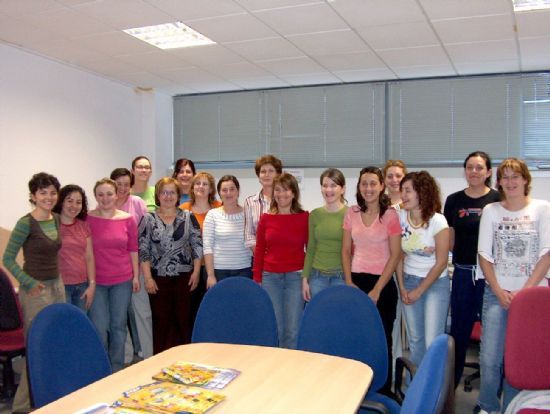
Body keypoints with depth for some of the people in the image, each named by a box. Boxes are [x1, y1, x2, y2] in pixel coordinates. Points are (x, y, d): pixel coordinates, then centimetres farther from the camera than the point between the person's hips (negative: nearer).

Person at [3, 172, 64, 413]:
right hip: (36, 290, -7)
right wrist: (29, 283, -19)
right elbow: (8, 260, -11)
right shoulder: (25, 223, -14)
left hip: (57, 285, 7)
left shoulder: (56, 219, 7)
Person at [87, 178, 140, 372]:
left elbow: (133, 249, 6)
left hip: (122, 281, 2)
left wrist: (136, 275, 4)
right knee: (99, 328, 2)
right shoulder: (87, 219, -4)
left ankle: (117, 368, 25)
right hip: (96, 281, -1)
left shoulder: (127, 219, 0)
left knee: (118, 325, 11)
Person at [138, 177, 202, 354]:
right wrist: (148, 278, -8)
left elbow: (197, 246, 3)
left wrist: (196, 272, -3)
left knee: (183, 319, 5)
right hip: (158, 277, -1)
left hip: (184, 276, 1)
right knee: (161, 321, 6)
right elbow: (143, 250, -3)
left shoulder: (188, 217, 3)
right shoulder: (148, 219, 0)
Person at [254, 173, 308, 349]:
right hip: (270, 277, 2)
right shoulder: (266, 219, 4)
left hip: (296, 276, -1)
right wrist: (257, 280, 6)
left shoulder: (304, 217, 0)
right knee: (274, 329, 8)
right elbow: (259, 251, 8)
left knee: (292, 330, 3)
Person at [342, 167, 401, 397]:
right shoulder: (352, 214, 5)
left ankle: (383, 392, 21)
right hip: (356, 281, 3)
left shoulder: (390, 215, -6)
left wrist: (377, 290, -11)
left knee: (381, 339, 5)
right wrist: (349, 282, -2)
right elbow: (346, 251, 9)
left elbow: (395, 255, -8)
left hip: (382, 284, -3)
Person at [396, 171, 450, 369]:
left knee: (432, 342, -7)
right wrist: (402, 287, -1)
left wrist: (419, 291, -8)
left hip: (435, 283, -3)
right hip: (409, 281, 4)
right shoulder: (400, 217, -4)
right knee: (415, 339, 11)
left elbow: (441, 263, -11)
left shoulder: (437, 221, -15)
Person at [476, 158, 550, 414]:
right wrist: (499, 291, -5)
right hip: (497, 293, 1)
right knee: (489, 358, 1)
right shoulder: (491, 211, 6)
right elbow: (484, 256, 4)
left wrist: (525, 292, -9)